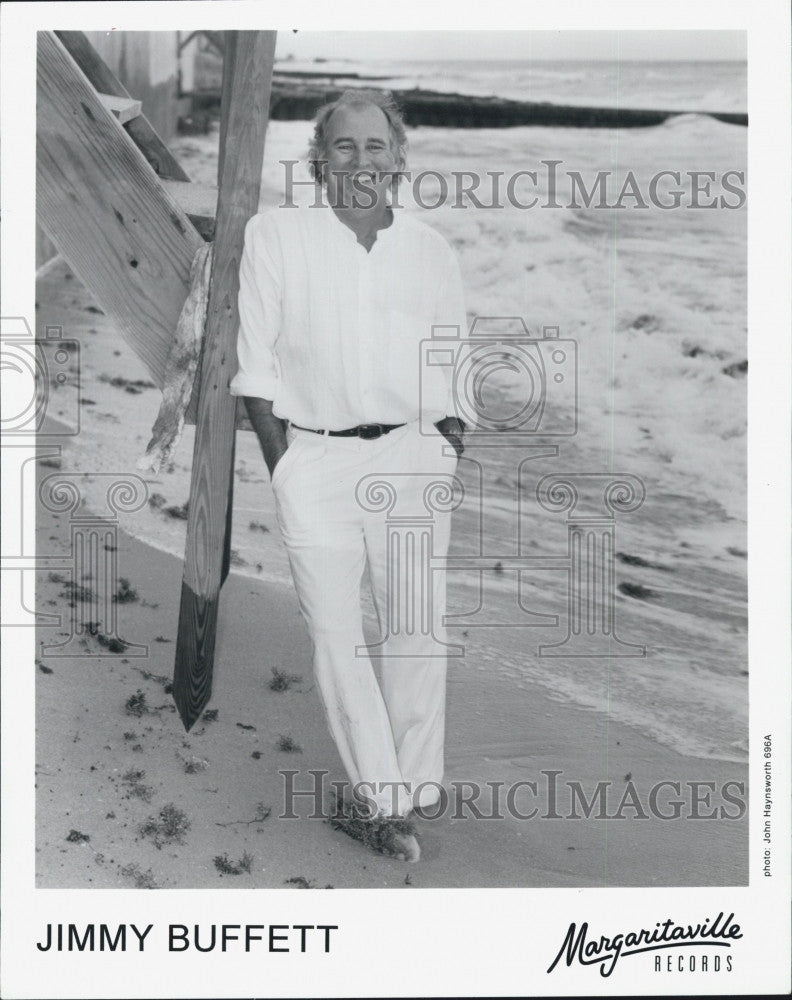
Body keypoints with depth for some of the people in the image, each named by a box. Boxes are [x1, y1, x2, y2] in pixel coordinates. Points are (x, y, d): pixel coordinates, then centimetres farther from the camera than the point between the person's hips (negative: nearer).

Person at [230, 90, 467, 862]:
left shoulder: (431, 251, 11)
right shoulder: (275, 235, 5)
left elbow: (453, 370, 16)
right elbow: (257, 365, 3)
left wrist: (448, 452, 3)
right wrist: (284, 470, -4)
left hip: (411, 456, 2)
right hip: (314, 457, -1)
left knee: (418, 631, 3)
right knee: (335, 634, -3)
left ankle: (409, 795, 16)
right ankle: (386, 801, 6)